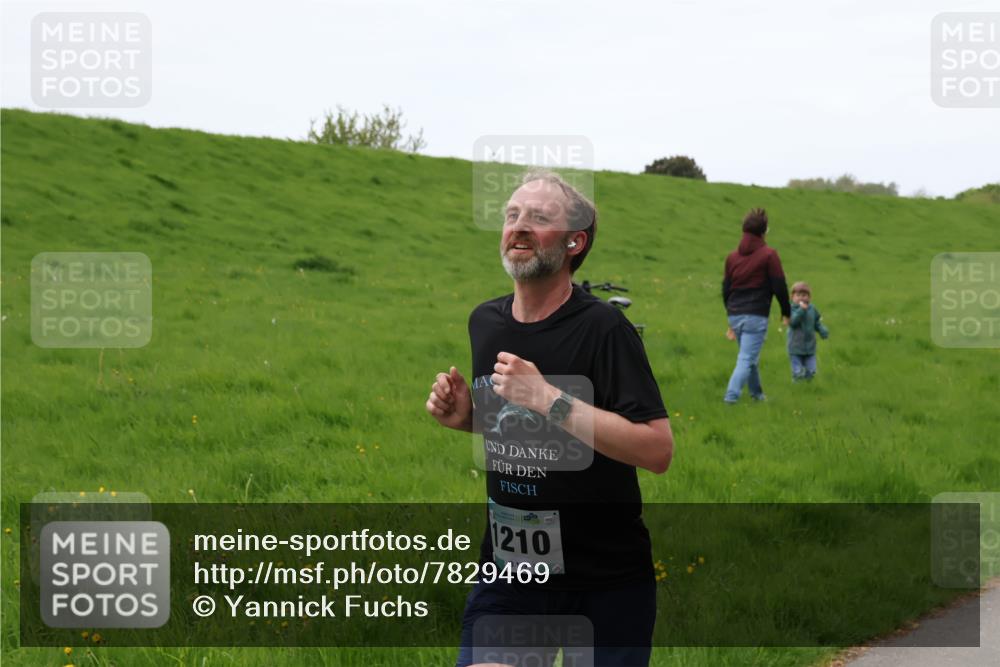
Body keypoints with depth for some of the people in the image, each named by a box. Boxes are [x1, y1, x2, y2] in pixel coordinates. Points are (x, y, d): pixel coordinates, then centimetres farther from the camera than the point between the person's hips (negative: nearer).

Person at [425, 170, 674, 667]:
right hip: (507, 565, 4)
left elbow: (658, 450, -24)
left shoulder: (602, 327, -16)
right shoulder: (483, 321, 4)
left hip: (607, 582, -4)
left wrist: (547, 398, -28)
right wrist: (464, 416, 0)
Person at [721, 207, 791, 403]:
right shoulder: (769, 255, -7)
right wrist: (786, 312, 7)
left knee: (749, 357, 22)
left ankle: (756, 393, 35)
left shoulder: (732, 257, 11)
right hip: (756, 316, -6)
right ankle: (731, 397, -20)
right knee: (747, 359, -8)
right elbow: (779, 287, -7)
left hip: (735, 315, 6)